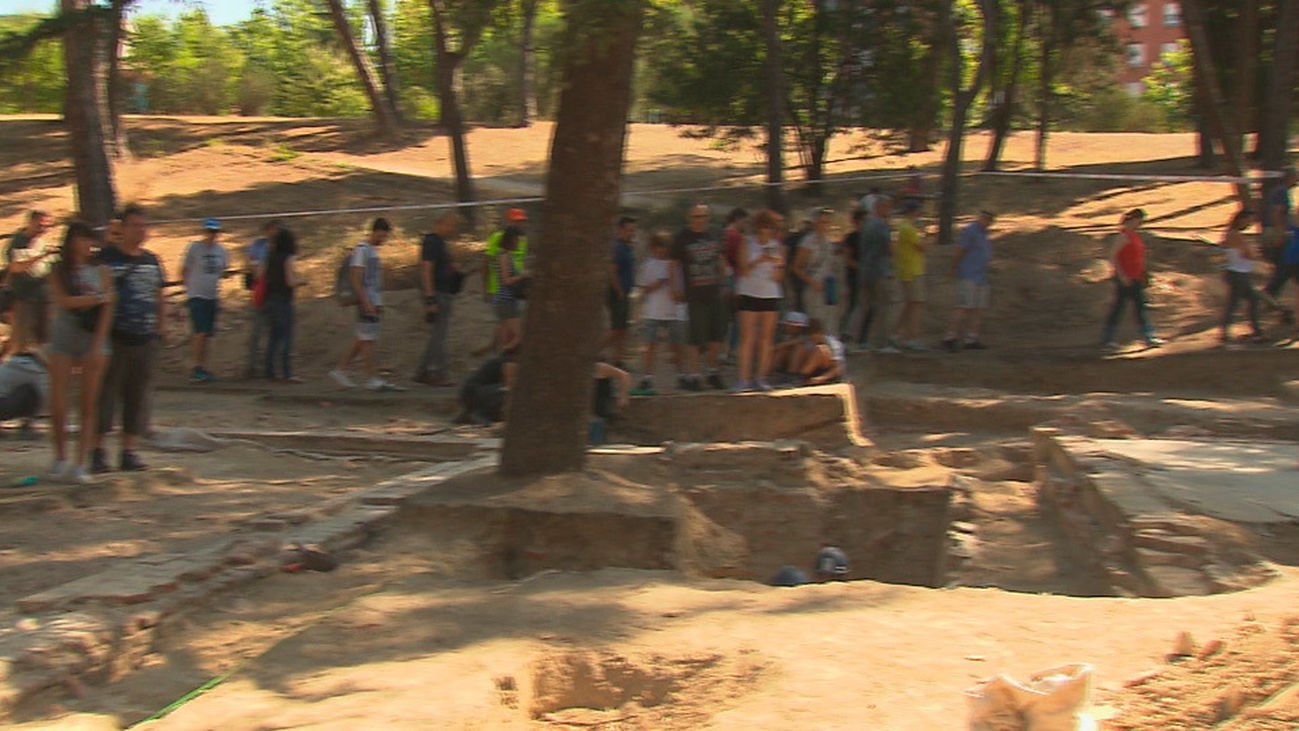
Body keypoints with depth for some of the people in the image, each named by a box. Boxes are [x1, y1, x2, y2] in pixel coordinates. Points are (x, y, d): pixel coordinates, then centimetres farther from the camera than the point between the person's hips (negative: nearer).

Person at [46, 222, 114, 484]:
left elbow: (107, 310, 0)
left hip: (93, 341, 0)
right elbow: (65, 301, -10)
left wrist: (98, 346, -8)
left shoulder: (100, 271, 6)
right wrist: (98, 298, -8)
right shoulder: (58, 273, 5)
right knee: (58, 405, -4)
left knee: (89, 404, -5)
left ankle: (80, 463, -4)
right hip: (62, 341, 0)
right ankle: (60, 457, 16)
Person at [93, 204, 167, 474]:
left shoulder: (152, 260, 14)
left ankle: (129, 452, 12)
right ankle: (98, 451, 5)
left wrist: (162, 325, 12)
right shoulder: (106, 258, -3)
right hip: (114, 338, -5)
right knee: (106, 393, -3)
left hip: (145, 340, 5)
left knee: (139, 396, 6)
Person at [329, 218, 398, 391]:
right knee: (367, 340, -7)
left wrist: (379, 305, 22)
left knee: (361, 340, 8)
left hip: (374, 303, 9)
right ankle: (372, 379, -7)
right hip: (367, 302, -9)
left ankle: (340, 370, 12)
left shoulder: (373, 251, 19)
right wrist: (366, 303, -21)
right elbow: (355, 279, -16)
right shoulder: (361, 250, -9)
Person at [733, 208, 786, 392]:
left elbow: (779, 278, 8)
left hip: (770, 295, 2)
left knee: (766, 337, 2)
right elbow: (743, 271, -6)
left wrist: (778, 265, -13)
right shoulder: (748, 244, 3)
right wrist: (758, 261, -21)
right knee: (747, 337, -6)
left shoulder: (778, 247, 9)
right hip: (749, 293, -2)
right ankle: (744, 378, -6)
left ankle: (761, 377, 7)